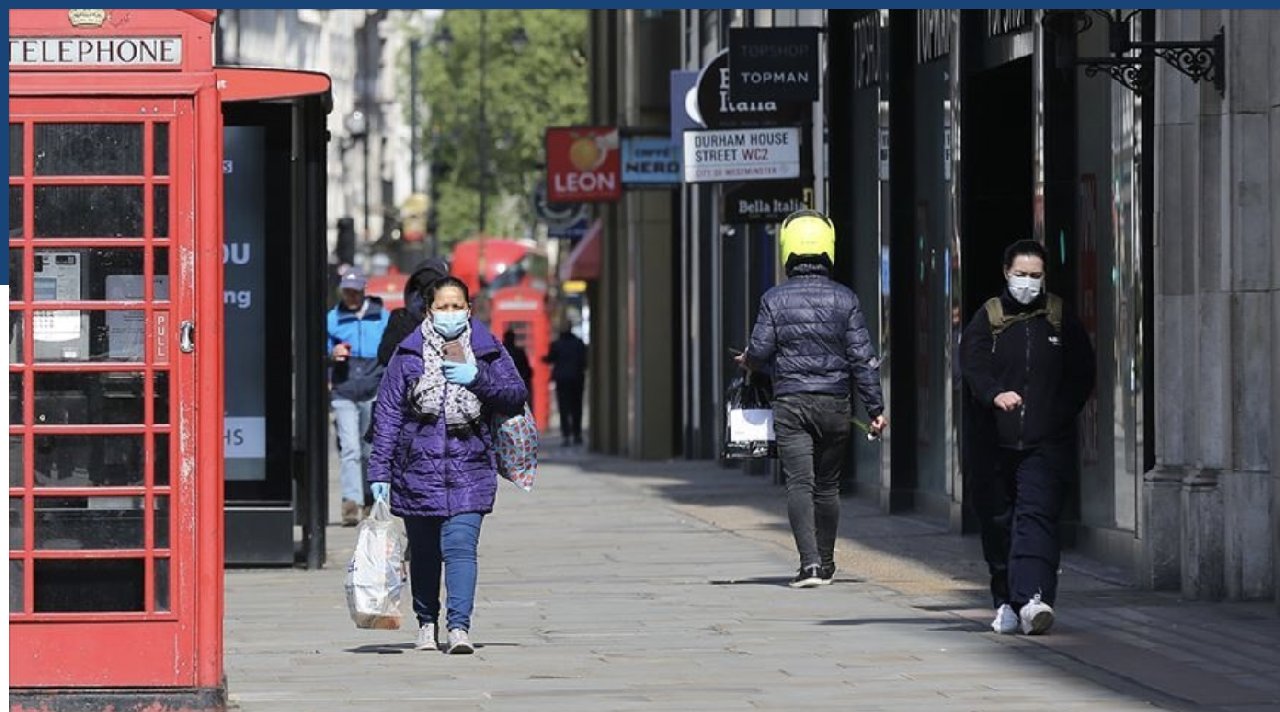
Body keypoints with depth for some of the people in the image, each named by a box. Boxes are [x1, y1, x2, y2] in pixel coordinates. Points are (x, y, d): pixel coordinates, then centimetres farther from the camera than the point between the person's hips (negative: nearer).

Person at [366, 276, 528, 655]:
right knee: (424, 552, 11)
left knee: (460, 547, -14)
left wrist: (478, 378, -12)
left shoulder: (488, 350, 6)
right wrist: (380, 472, -1)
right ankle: (426, 624, 26)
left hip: (469, 470, -1)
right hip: (418, 469, 1)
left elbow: (516, 397, 5)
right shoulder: (408, 354, 4)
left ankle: (459, 627, -19)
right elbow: (388, 413, 3)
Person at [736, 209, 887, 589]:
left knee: (799, 483, -6)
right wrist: (875, 408, 3)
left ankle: (810, 561, -20)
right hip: (835, 403, 2)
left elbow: (760, 351, -4)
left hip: (791, 403, -2)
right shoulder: (844, 298, -1)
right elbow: (862, 357, -2)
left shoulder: (774, 299, -4)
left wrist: (747, 361, 21)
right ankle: (825, 563, 22)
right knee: (827, 485, 13)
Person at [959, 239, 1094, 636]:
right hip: (993, 441, 1)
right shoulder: (987, 320, 5)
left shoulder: (1061, 320, 9)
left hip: (1045, 443, -1)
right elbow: (973, 365, -11)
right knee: (997, 522, 7)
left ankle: (1032, 599, -26)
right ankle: (1006, 602, 19)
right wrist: (996, 394, -31)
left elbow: (1082, 375, 12)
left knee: (1037, 517, -14)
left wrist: (1061, 413, -1)